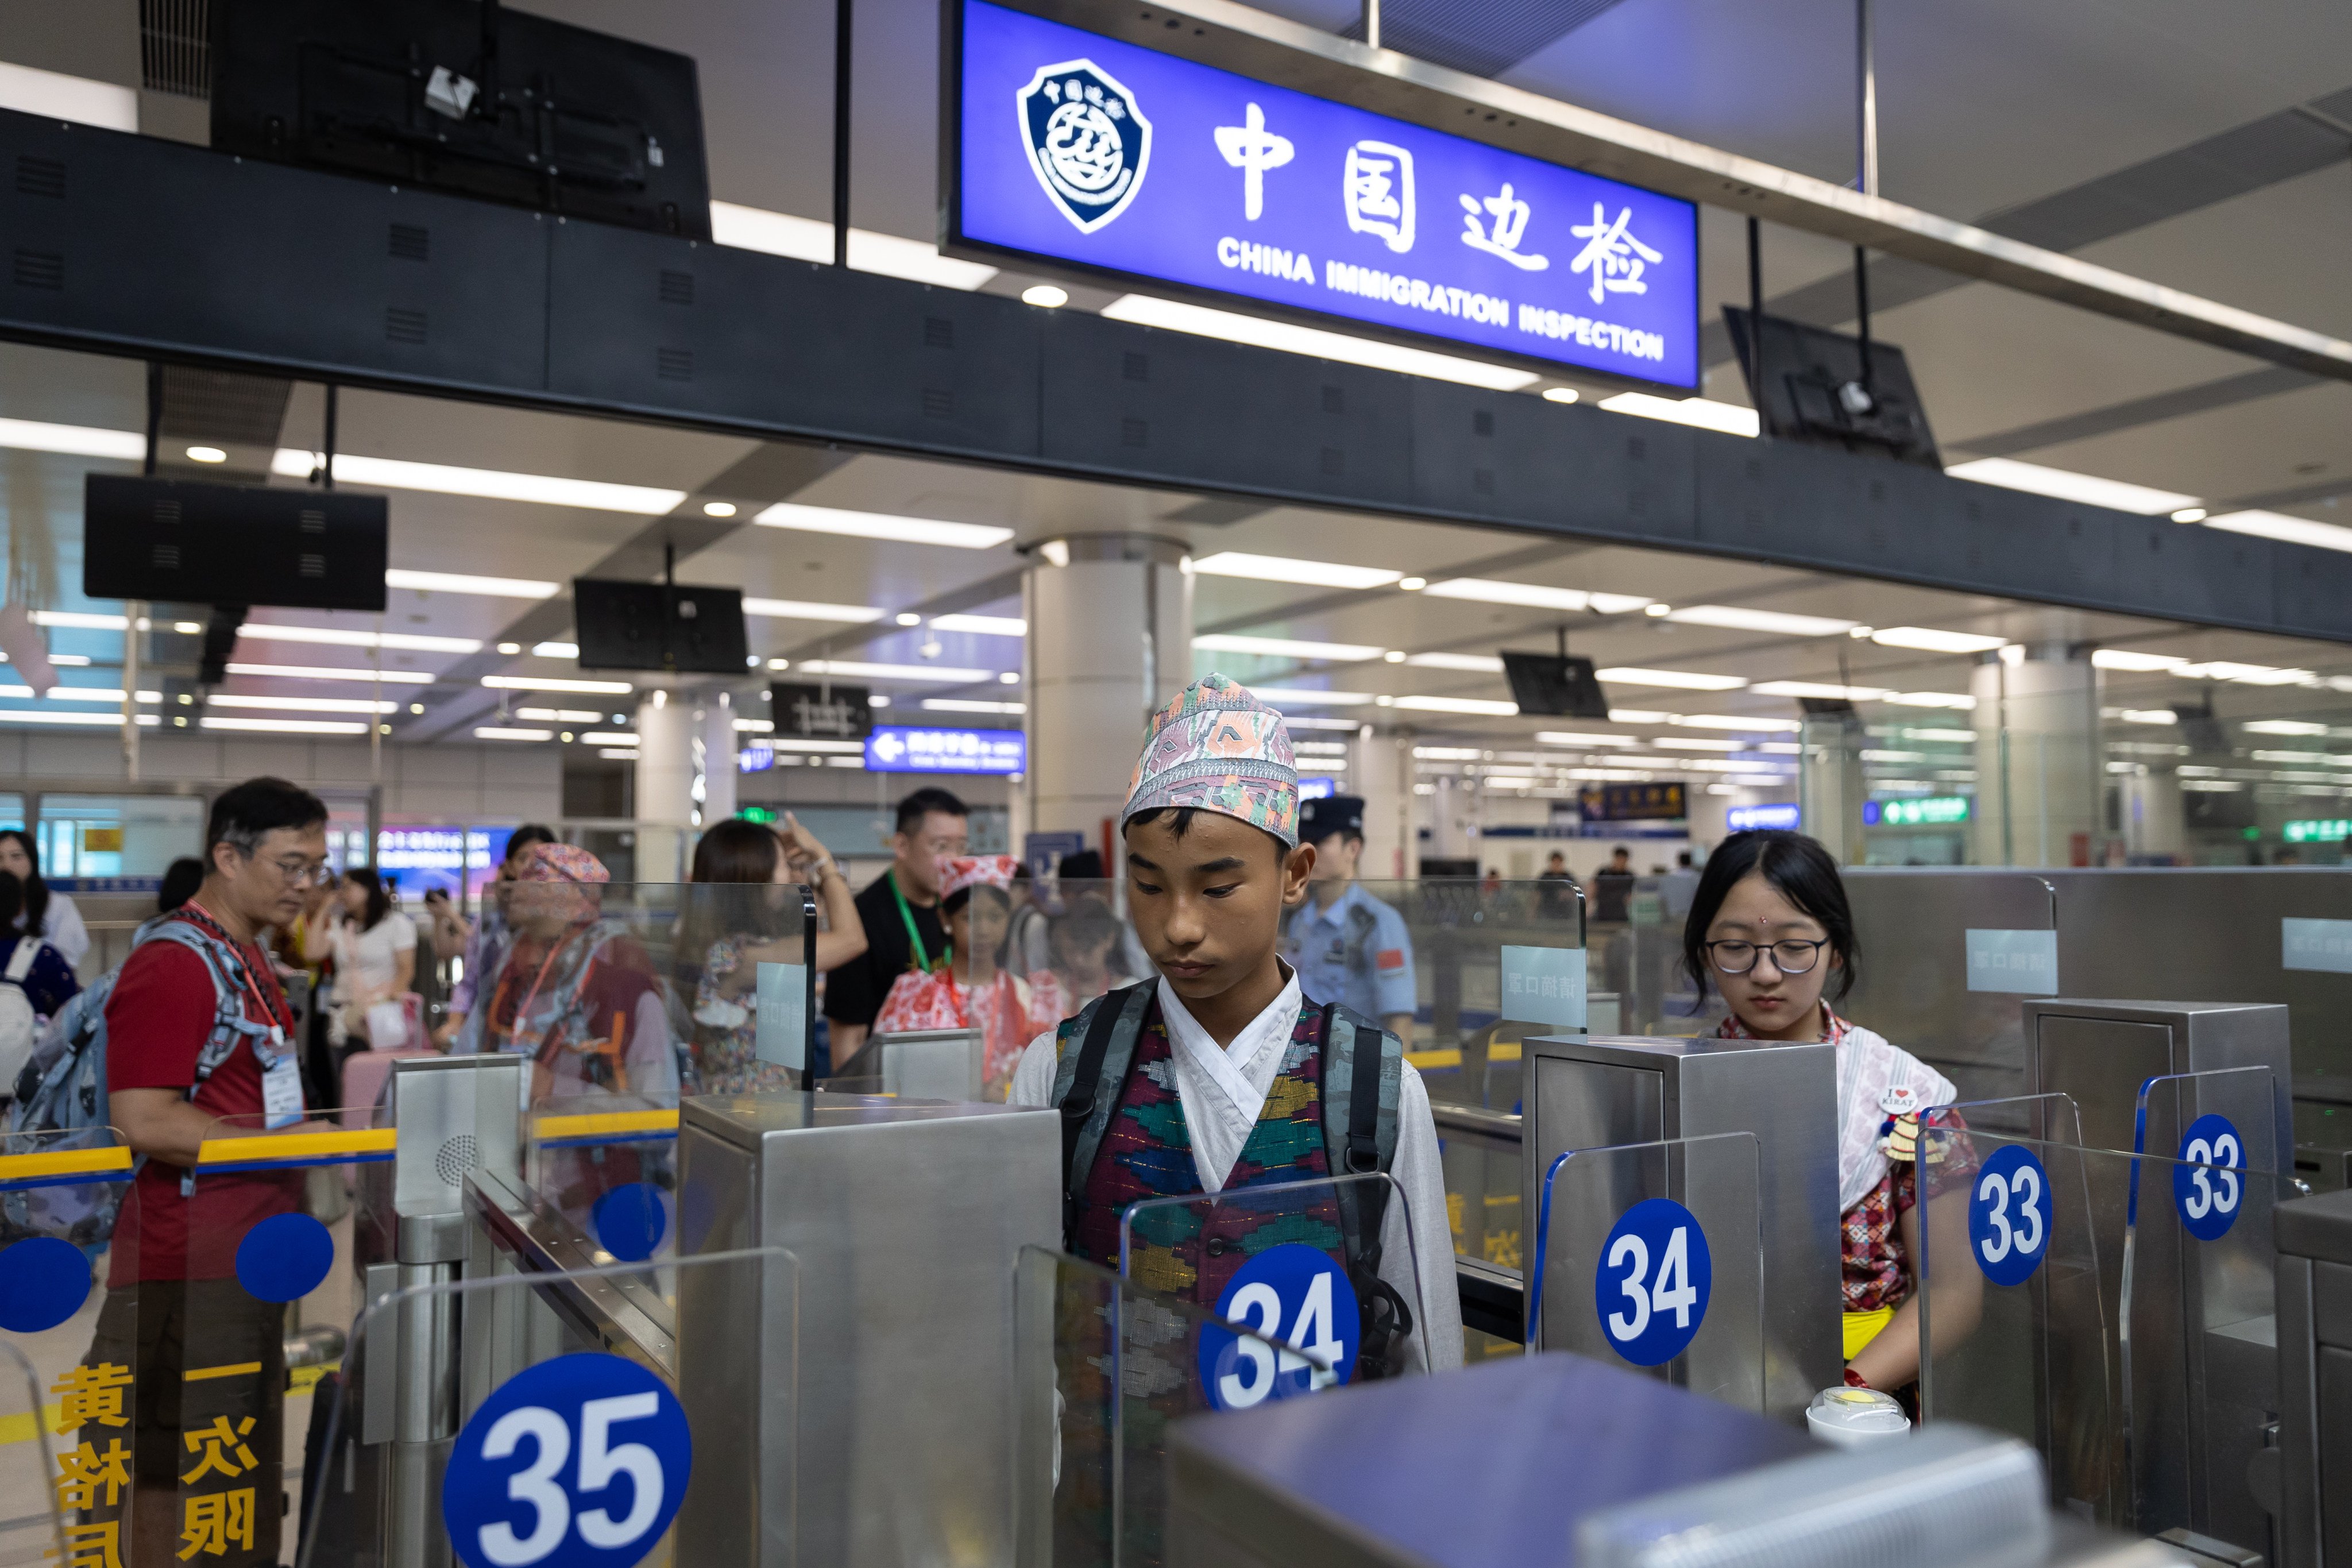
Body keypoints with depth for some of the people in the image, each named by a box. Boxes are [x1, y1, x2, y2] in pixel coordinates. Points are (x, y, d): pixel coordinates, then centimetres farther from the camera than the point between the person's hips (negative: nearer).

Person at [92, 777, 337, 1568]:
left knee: (247, 1478, 19)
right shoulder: (173, 964, -18)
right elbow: (145, 1123, -24)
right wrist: (286, 1144, -19)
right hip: (192, 1264, -10)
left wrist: (309, 1131, 12)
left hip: (251, 1255, 10)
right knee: (175, 1475, 2)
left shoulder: (245, 955, 13)